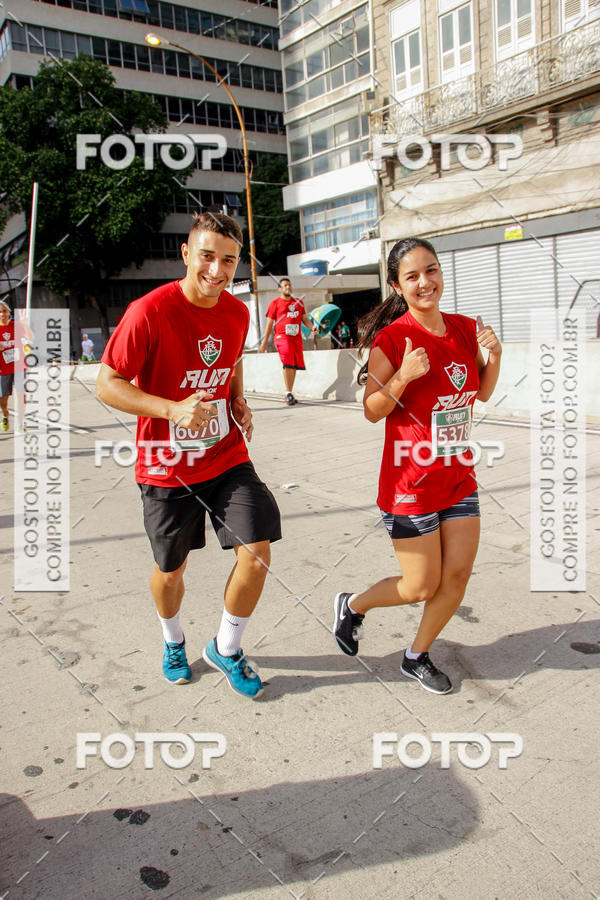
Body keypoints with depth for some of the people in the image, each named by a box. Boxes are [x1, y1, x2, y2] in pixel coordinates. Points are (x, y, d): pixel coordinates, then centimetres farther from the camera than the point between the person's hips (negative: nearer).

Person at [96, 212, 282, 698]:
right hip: (167, 467, -3)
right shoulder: (149, 312, -18)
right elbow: (107, 385, -14)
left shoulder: (238, 312, 0)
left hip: (228, 458, 4)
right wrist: (173, 410, -26)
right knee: (170, 570, 13)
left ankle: (226, 648, 21)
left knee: (257, 554, -7)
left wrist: (238, 401, 2)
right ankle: (173, 641, 47)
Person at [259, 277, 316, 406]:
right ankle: (288, 393, -15)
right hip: (282, 336, -5)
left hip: (297, 337, 5)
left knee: (294, 366, 4)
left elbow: (304, 319, 22)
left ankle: (289, 395, 14)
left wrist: (312, 327, 0)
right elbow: (269, 323, 4)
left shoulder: (298, 302, 20)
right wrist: (264, 342, -1)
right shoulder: (275, 303, 6)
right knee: (288, 364, -18)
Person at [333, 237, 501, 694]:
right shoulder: (391, 338, -14)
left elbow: (483, 393, 16)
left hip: (459, 475, 6)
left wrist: (494, 355, -3)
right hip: (411, 480, -6)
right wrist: (404, 375, -27)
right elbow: (372, 411, -11)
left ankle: (417, 656, 31)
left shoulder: (464, 328, 4)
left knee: (458, 576, 8)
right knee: (422, 587, 4)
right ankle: (353, 605, 33)